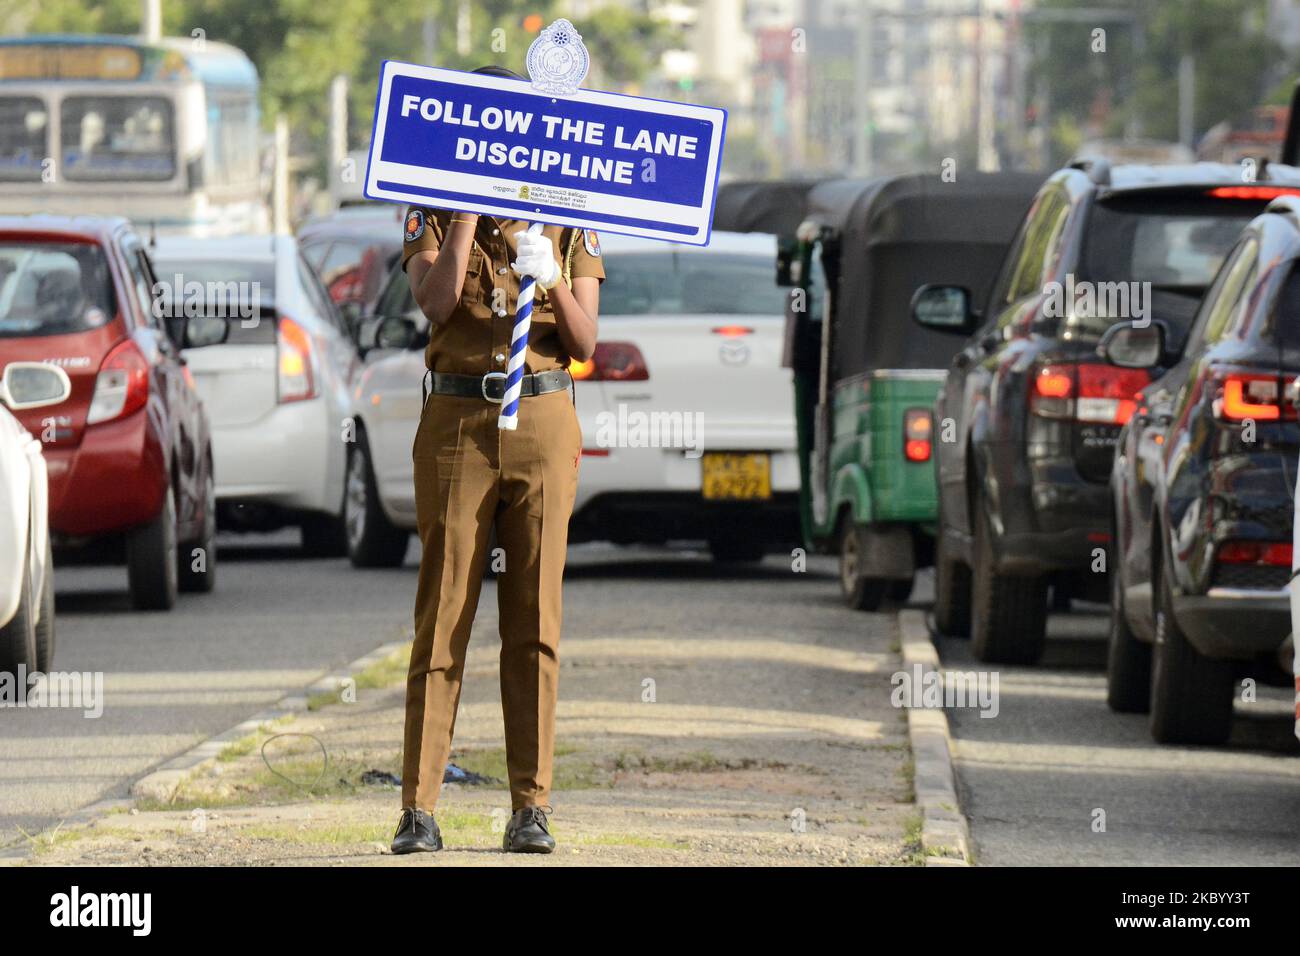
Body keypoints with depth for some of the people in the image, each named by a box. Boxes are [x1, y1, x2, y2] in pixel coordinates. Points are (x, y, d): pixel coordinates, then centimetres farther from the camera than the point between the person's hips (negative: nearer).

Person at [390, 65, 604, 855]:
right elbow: (438, 301, -13)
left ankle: (531, 808, 1)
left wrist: (552, 280, -15)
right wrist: (470, 205, -11)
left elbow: (585, 344, 3)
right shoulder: (432, 216, 6)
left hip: (543, 424, 1)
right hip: (457, 424, -1)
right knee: (441, 618, -4)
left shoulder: (568, 220, 9)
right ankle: (419, 808, -4)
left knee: (535, 620, 0)